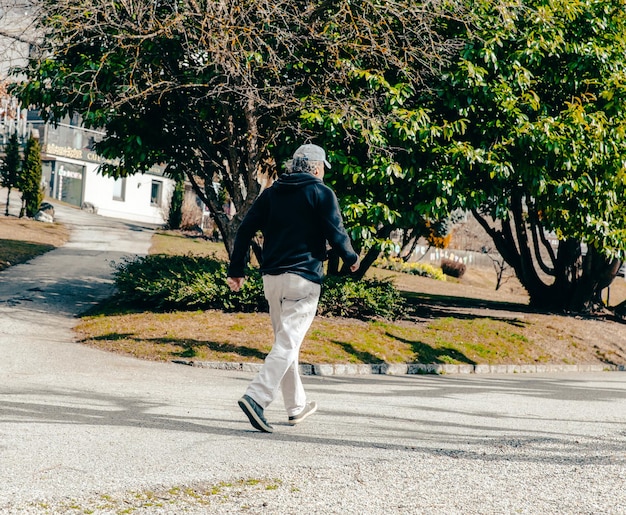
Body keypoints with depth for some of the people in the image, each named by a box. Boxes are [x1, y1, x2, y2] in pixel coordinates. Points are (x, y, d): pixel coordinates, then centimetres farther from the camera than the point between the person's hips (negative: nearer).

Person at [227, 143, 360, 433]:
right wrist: (351, 259, 12)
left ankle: (296, 407, 24)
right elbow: (336, 234, -7)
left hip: (271, 278, 6)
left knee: (285, 341, 16)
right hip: (303, 279, -6)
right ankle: (256, 397, -26)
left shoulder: (271, 193, 13)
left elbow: (245, 230, 8)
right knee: (288, 344, -9)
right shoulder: (322, 193, -1)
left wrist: (236, 270, 11)